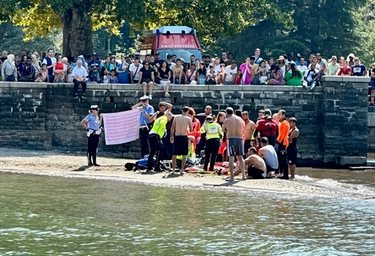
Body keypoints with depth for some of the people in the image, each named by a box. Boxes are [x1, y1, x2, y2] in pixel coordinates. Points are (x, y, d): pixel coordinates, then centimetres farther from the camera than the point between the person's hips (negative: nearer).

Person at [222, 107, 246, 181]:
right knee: (240, 157, 14)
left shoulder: (226, 120, -3)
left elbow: (223, 130, 6)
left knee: (231, 158, -4)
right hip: (240, 138, 4)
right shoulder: (240, 119, 8)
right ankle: (243, 175, 18)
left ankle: (232, 177, -9)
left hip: (231, 139, -4)